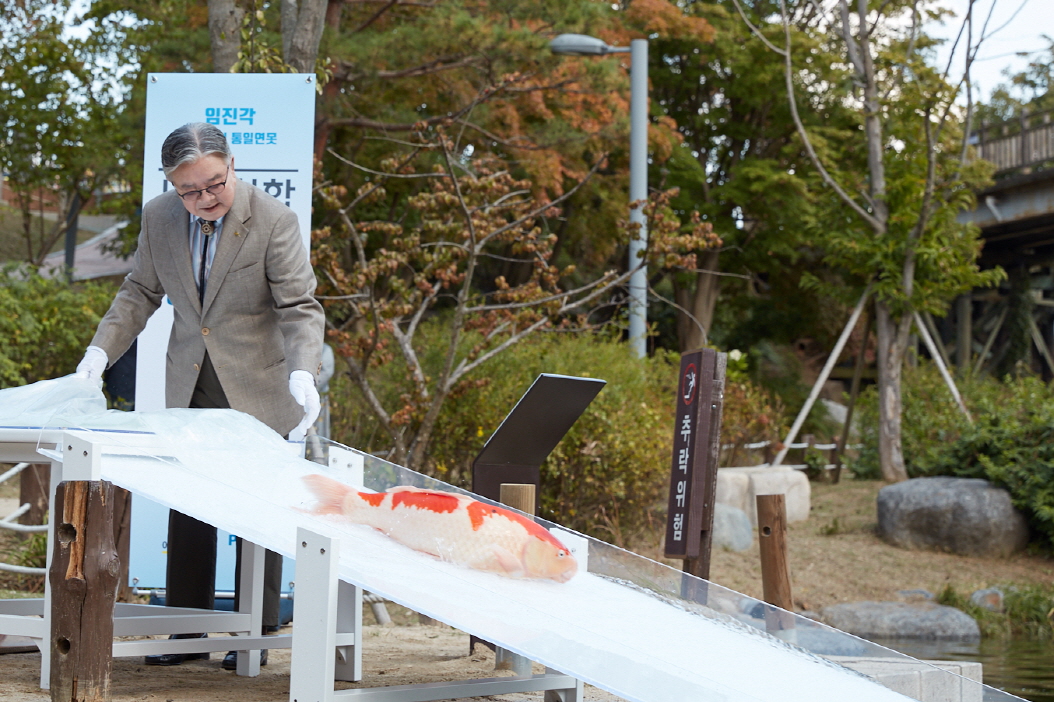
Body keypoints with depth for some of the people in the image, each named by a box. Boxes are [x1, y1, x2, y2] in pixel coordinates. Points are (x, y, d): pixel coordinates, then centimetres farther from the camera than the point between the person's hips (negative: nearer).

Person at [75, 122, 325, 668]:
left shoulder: (273, 222, -17)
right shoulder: (158, 218, -3)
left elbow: (300, 308, -18)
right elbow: (140, 291, 10)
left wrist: (302, 373, -34)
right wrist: (101, 349, -1)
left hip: (256, 388, -4)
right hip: (189, 387, 4)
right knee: (188, 509, 6)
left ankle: (255, 634, 15)